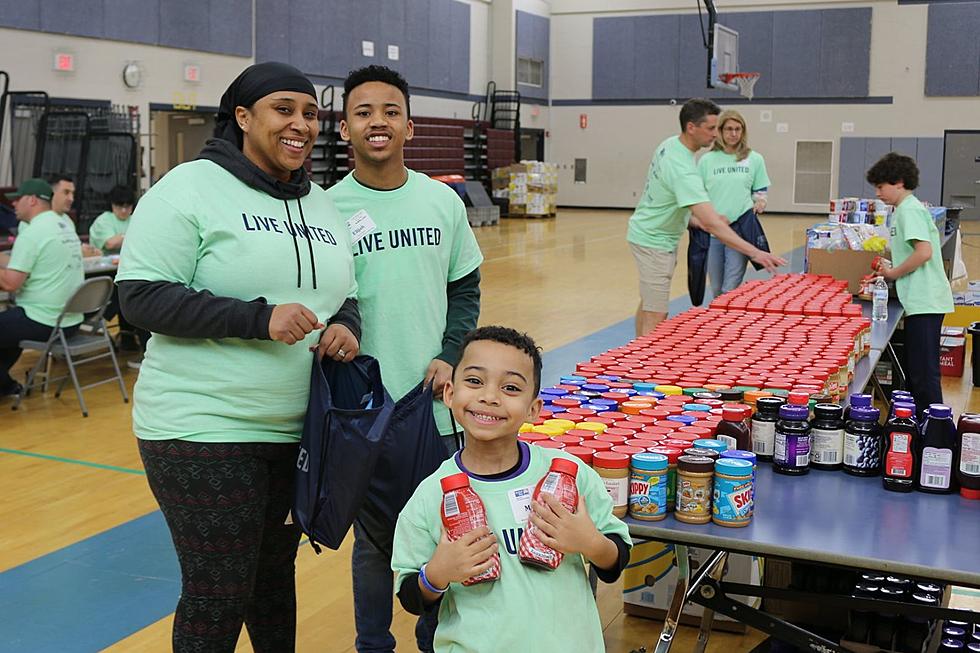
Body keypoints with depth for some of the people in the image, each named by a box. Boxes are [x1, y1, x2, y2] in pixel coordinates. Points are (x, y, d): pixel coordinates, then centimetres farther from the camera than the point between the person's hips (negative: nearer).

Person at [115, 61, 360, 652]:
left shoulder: (322, 205, 12)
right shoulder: (191, 188, -9)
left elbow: (345, 295, 19)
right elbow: (142, 294, -15)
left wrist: (346, 326, -6)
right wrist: (259, 319, -23)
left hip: (302, 429, 6)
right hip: (205, 431, -6)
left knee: (277, 576, 19)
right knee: (218, 599, 3)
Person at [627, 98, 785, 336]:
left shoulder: (669, 144, 0)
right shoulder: (683, 169, -30)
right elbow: (711, 223, -37)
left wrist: (697, 219, 6)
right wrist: (755, 253, -40)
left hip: (645, 232, 10)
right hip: (655, 242, -10)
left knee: (647, 304, 20)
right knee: (656, 318, -11)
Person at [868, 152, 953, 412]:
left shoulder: (909, 210, -13)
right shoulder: (909, 208, 17)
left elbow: (924, 252, -23)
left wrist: (894, 273, -12)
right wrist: (891, 270, 11)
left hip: (924, 302, -10)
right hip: (921, 301, 10)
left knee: (924, 372, -6)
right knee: (915, 370, 17)